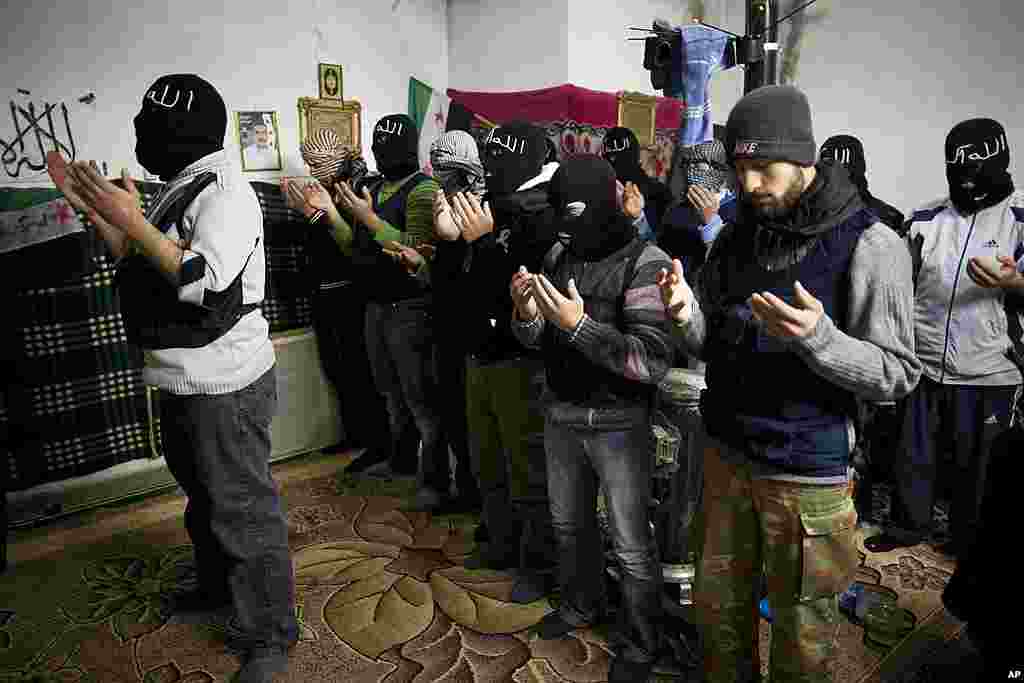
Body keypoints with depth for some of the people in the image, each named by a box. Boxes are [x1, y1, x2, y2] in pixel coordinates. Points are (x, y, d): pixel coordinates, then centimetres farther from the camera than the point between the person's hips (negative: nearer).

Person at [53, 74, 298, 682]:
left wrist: (132, 221, -20)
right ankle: (219, 585, 47)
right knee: (204, 494, 25)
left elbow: (203, 281, -27)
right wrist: (95, 211, 8)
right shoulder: (182, 189, 13)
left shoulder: (223, 191, -16)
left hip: (225, 386, -10)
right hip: (185, 380, 10)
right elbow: (139, 267, 18)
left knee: (244, 511, -1)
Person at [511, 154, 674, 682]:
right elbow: (535, 340, 9)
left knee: (632, 546, 9)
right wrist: (527, 314, -13)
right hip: (561, 415, 6)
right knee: (568, 523, 23)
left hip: (618, 422, -6)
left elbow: (654, 360, -25)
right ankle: (581, 604, 49)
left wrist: (579, 325, -32)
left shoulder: (645, 263, -16)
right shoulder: (559, 257, 3)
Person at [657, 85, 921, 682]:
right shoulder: (735, 237, 3)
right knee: (718, 605, 20)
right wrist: (685, 313, -16)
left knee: (803, 634, 13)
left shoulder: (870, 246, -13)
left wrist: (815, 336, -31)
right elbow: (709, 346, 7)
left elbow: (898, 376, -14)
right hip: (725, 454, 5)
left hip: (807, 473, -4)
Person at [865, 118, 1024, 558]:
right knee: (914, 456, 14)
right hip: (923, 367, 3)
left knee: (975, 465, 13)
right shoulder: (926, 219, 5)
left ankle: (967, 540, 34)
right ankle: (909, 525, 34)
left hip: (988, 375, -2)